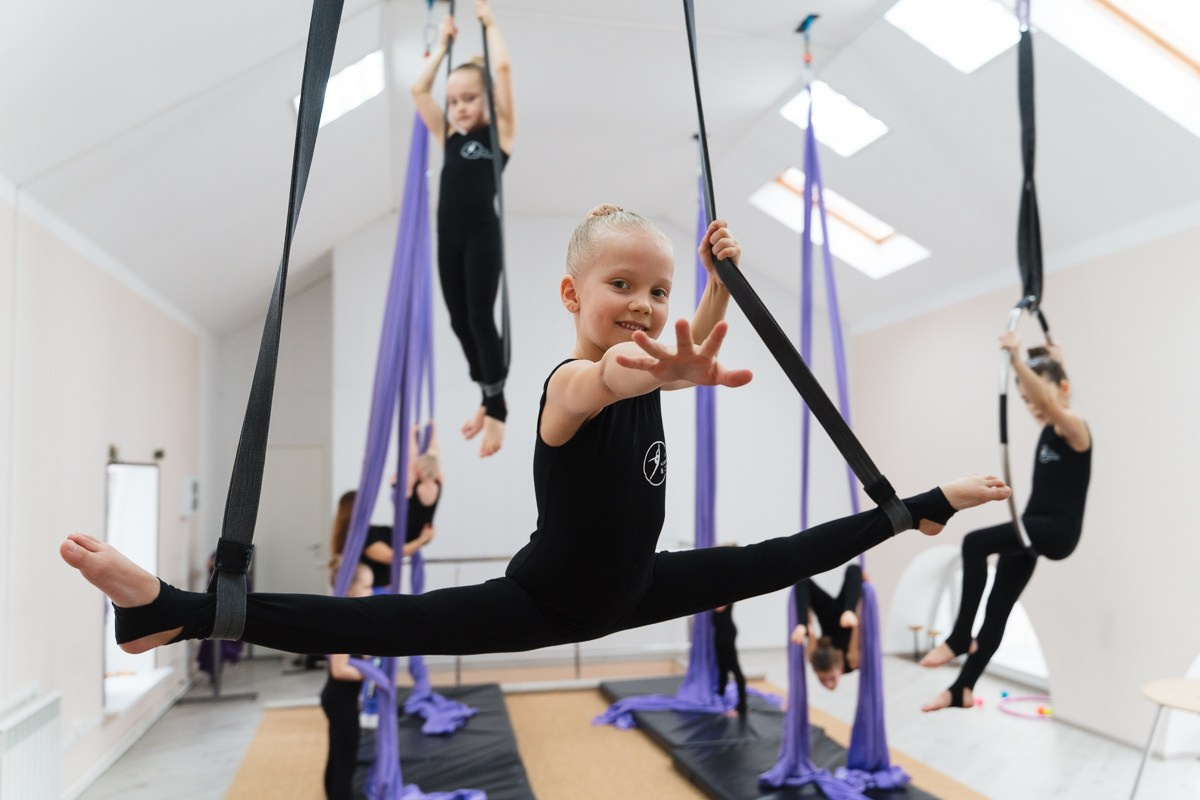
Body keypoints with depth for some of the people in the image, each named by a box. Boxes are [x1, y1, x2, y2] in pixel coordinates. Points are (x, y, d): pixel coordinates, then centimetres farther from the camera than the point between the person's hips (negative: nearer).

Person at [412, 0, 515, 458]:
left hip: (482, 234, -5)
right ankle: (488, 398, 23)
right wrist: (444, 44, 22)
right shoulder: (448, 136, 16)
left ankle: (497, 410, 0)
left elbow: (503, 68, -4)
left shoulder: (500, 131, 4)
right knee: (459, 321, 8)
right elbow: (419, 89, 15)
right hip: (448, 236, 6)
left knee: (480, 318, -9)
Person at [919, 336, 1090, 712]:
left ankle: (959, 638, -22)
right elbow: (1038, 388, 27)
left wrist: (1017, 359, -44)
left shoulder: (1074, 427, -13)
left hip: (1057, 530, -9)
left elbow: (1051, 403, -36)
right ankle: (962, 689, 15)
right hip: (1032, 530, 9)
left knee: (976, 543, -30)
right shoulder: (1048, 430, 10)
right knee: (996, 611, 9)